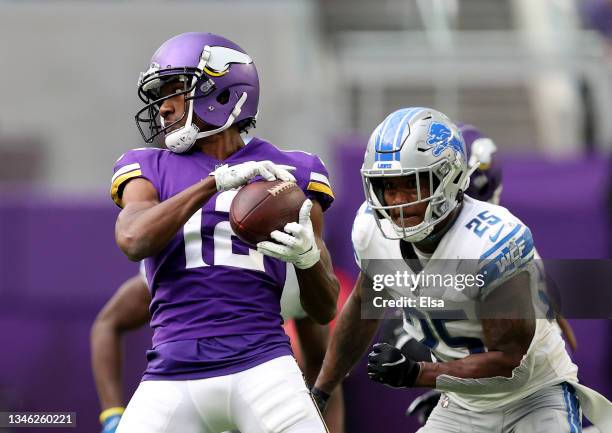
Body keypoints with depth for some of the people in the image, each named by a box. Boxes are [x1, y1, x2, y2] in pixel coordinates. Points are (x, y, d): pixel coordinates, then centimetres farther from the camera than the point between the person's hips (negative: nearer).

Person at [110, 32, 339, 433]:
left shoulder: (290, 173, 11)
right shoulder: (150, 170, 13)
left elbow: (325, 310, 12)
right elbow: (133, 241, -11)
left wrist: (308, 255, -10)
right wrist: (216, 182, -16)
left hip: (261, 366, -1)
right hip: (173, 379, 1)